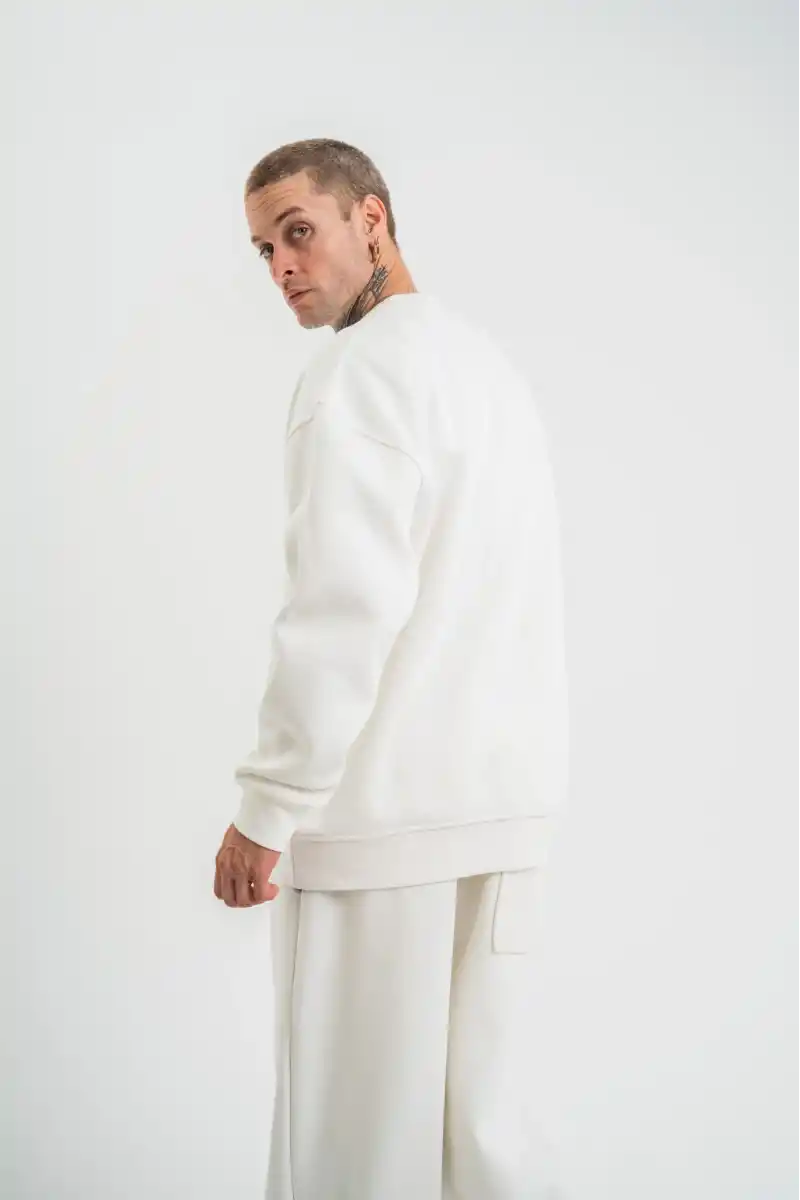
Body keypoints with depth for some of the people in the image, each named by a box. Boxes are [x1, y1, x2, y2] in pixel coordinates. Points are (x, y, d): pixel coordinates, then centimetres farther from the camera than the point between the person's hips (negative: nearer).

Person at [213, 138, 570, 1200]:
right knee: (488, 1109, 13)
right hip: (513, 800, 8)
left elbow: (346, 611, -18)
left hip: (387, 806, -8)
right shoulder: (493, 365, 17)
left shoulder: (357, 373, -10)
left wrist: (266, 810, -13)